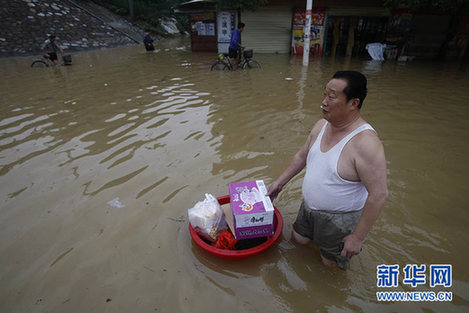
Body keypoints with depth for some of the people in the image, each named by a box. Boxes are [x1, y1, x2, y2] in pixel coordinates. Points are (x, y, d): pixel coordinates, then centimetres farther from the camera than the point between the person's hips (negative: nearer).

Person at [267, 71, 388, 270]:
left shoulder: (365, 143, -31)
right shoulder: (321, 125, -7)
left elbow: (379, 195, -28)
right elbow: (301, 156, 7)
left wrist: (357, 237, -22)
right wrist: (280, 182, 9)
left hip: (340, 218, -6)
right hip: (309, 207, 7)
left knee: (331, 262, 15)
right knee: (299, 239, 24)